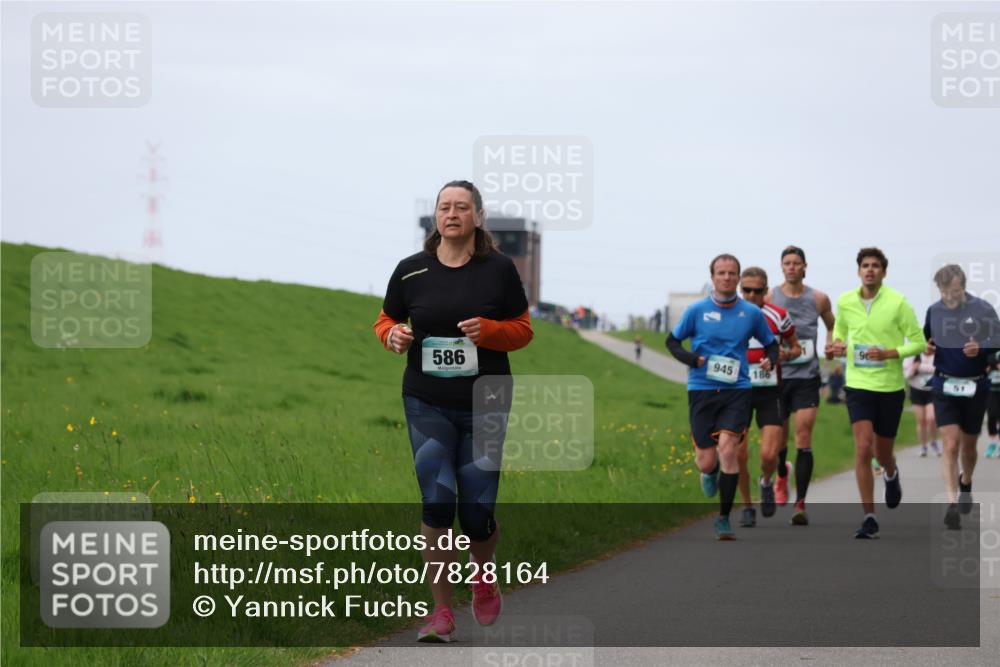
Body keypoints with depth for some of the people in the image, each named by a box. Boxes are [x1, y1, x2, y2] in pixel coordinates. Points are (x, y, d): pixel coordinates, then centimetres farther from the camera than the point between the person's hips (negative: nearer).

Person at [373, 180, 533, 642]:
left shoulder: (499, 269, 0)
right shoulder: (411, 271, 2)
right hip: (427, 404, 0)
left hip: (485, 404, 0)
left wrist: (489, 330, -16)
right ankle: (441, 611, -2)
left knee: (477, 510, 1)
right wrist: (393, 335, -9)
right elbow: (386, 321, 14)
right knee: (437, 501, -11)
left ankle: (483, 575, 35)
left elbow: (523, 330, 5)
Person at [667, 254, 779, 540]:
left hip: (736, 390, 0)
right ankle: (710, 472, 40)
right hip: (701, 390, 0)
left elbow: (771, 344, 17)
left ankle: (724, 518, -4)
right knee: (706, 461, -1)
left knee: (727, 449, -17)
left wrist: (771, 361, -6)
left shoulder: (752, 313, 4)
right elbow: (672, 341, 10)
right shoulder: (697, 310, 1)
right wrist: (693, 360, -8)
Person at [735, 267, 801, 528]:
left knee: (769, 455, -10)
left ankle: (766, 482, 26)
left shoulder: (778, 316, -3)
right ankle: (746, 507, 13)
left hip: (769, 391, -1)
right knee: (739, 453, -6)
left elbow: (796, 348, 8)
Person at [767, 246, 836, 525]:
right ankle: (782, 476, 44)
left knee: (804, 439, -11)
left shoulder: (818, 299, 4)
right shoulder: (769, 298, 1)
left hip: (807, 376, -1)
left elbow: (833, 327, 20)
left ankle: (801, 503, -11)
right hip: (777, 376, 1)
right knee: (778, 438, 10)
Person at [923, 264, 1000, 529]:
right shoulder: (934, 311, 2)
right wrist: (927, 347, -5)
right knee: (950, 445, -12)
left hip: (975, 386, -1)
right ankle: (952, 505, -15)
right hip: (944, 385, 1)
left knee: (968, 446, 15)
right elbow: (926, 339, 18)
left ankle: (965, 485, 44)